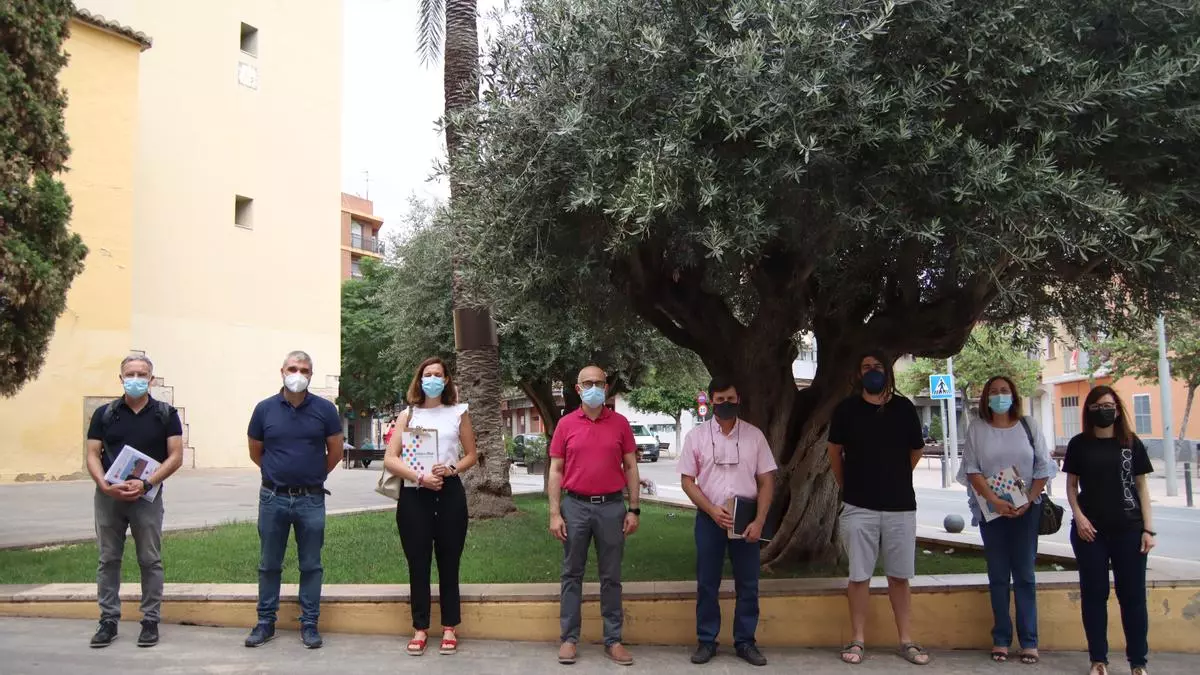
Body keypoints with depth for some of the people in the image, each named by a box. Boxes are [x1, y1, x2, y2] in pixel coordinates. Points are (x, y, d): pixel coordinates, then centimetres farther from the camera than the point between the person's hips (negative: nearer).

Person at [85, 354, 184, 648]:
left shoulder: (166, 414, 1)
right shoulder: (104, 414, 7)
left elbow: (175, 456, -4)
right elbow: (93, 455, 3)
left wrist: (146, 484, -16)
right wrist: (105, 485, -15)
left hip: (147, 496, -2)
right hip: (108, 496, 2)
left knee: (150, 561, 2)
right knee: (108, 560, 8)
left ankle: (151, 621, 11)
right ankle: (108, 620, 17)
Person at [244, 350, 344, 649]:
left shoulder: (325, 409, -3)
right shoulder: (265, 409, 0)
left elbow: (335, 452, 6)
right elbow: (255, 452, 11)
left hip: (311, 499, -1)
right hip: (273, 498, 1)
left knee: (311, 565, 6)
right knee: (269, 564, 10)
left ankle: (309, 624, 15)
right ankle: (266, 622, 21)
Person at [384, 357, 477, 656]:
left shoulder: (458, 413, 7)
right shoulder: (408, 414, 7)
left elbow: (471, 455, 10)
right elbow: (390, 459, -1)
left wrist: (451, 469, -10)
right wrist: (420, 477, -14)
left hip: (449, 493, 0)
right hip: (414, 495, 0)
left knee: (449, 563, 5)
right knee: (418, 564, 5)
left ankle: (449, 628, 15)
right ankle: (420, 628, 15)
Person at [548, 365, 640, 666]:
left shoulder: (620, 423, 3)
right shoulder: (566, 424, 2)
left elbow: (631, 467, 5)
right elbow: (555, 471, 3)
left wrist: (633, 509, -1)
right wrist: (555, 513, -4)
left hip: (612, 506, 0)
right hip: (575, 506, 0)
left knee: (611, 576, 6)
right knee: (572, 573, 6)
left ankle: (613, 639, 14)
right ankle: (569, 638, 14)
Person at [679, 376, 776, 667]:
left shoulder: (754, 435, 3)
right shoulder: (696, 436, 0)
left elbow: (766, 481, 3)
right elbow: (687, 481, 0)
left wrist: (759, 520, -7)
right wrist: (712, 510, -12)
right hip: (710, 517, -1)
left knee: (748, 583, 5)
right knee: (707, 583, 5)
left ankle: (745, 642, 16)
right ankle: (706, 641, 15)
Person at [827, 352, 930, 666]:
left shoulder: (904, 407, 2)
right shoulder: (847, 408, -2)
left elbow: (916, 451, 15)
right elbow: (834, 452, 10)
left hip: (901, 505, 1)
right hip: (859, 507, -1)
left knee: (899, 576, 8)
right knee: (859, 576, 4)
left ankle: (906, 640, 16)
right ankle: (857, 640, 12)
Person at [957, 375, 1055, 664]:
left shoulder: (1028, 427, 5)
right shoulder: (977, 431, 3)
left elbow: (1043, 467, 2)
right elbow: (972, 470, -3)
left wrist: (1028, 500, -9)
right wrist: (994, 500, -15)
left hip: (1026, 510, 0)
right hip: (991, 511, 0)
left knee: (1024, 575, 2)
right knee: (998, 576, 4)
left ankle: (1029, 641, 6)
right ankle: (1001, 639, 10)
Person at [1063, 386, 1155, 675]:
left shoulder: (1131, 443, 4)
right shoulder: (1078, 444, 4)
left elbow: (1141, 486, 5)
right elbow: (1071, 485, 8)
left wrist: (1148, 528, -1)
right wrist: (1078, 516, -7)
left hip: (1129, 529, 0)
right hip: (1090, 529, 0)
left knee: (1133, 596, 3)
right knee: (1093, 594, 6)